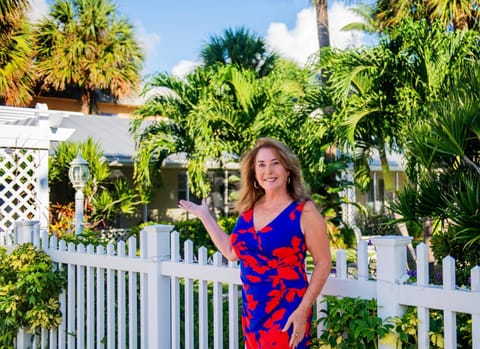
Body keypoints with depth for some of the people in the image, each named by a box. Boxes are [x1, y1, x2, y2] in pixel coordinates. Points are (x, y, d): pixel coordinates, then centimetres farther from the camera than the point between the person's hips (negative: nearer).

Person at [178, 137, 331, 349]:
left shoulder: (304, 211, -10)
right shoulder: (248, 210, 5)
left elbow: (323, 263, -9)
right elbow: (232, 251, 15)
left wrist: (302, 310, -15)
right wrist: (204, 216, 19)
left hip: (286, 312, -6)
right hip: (252, 311, 6)